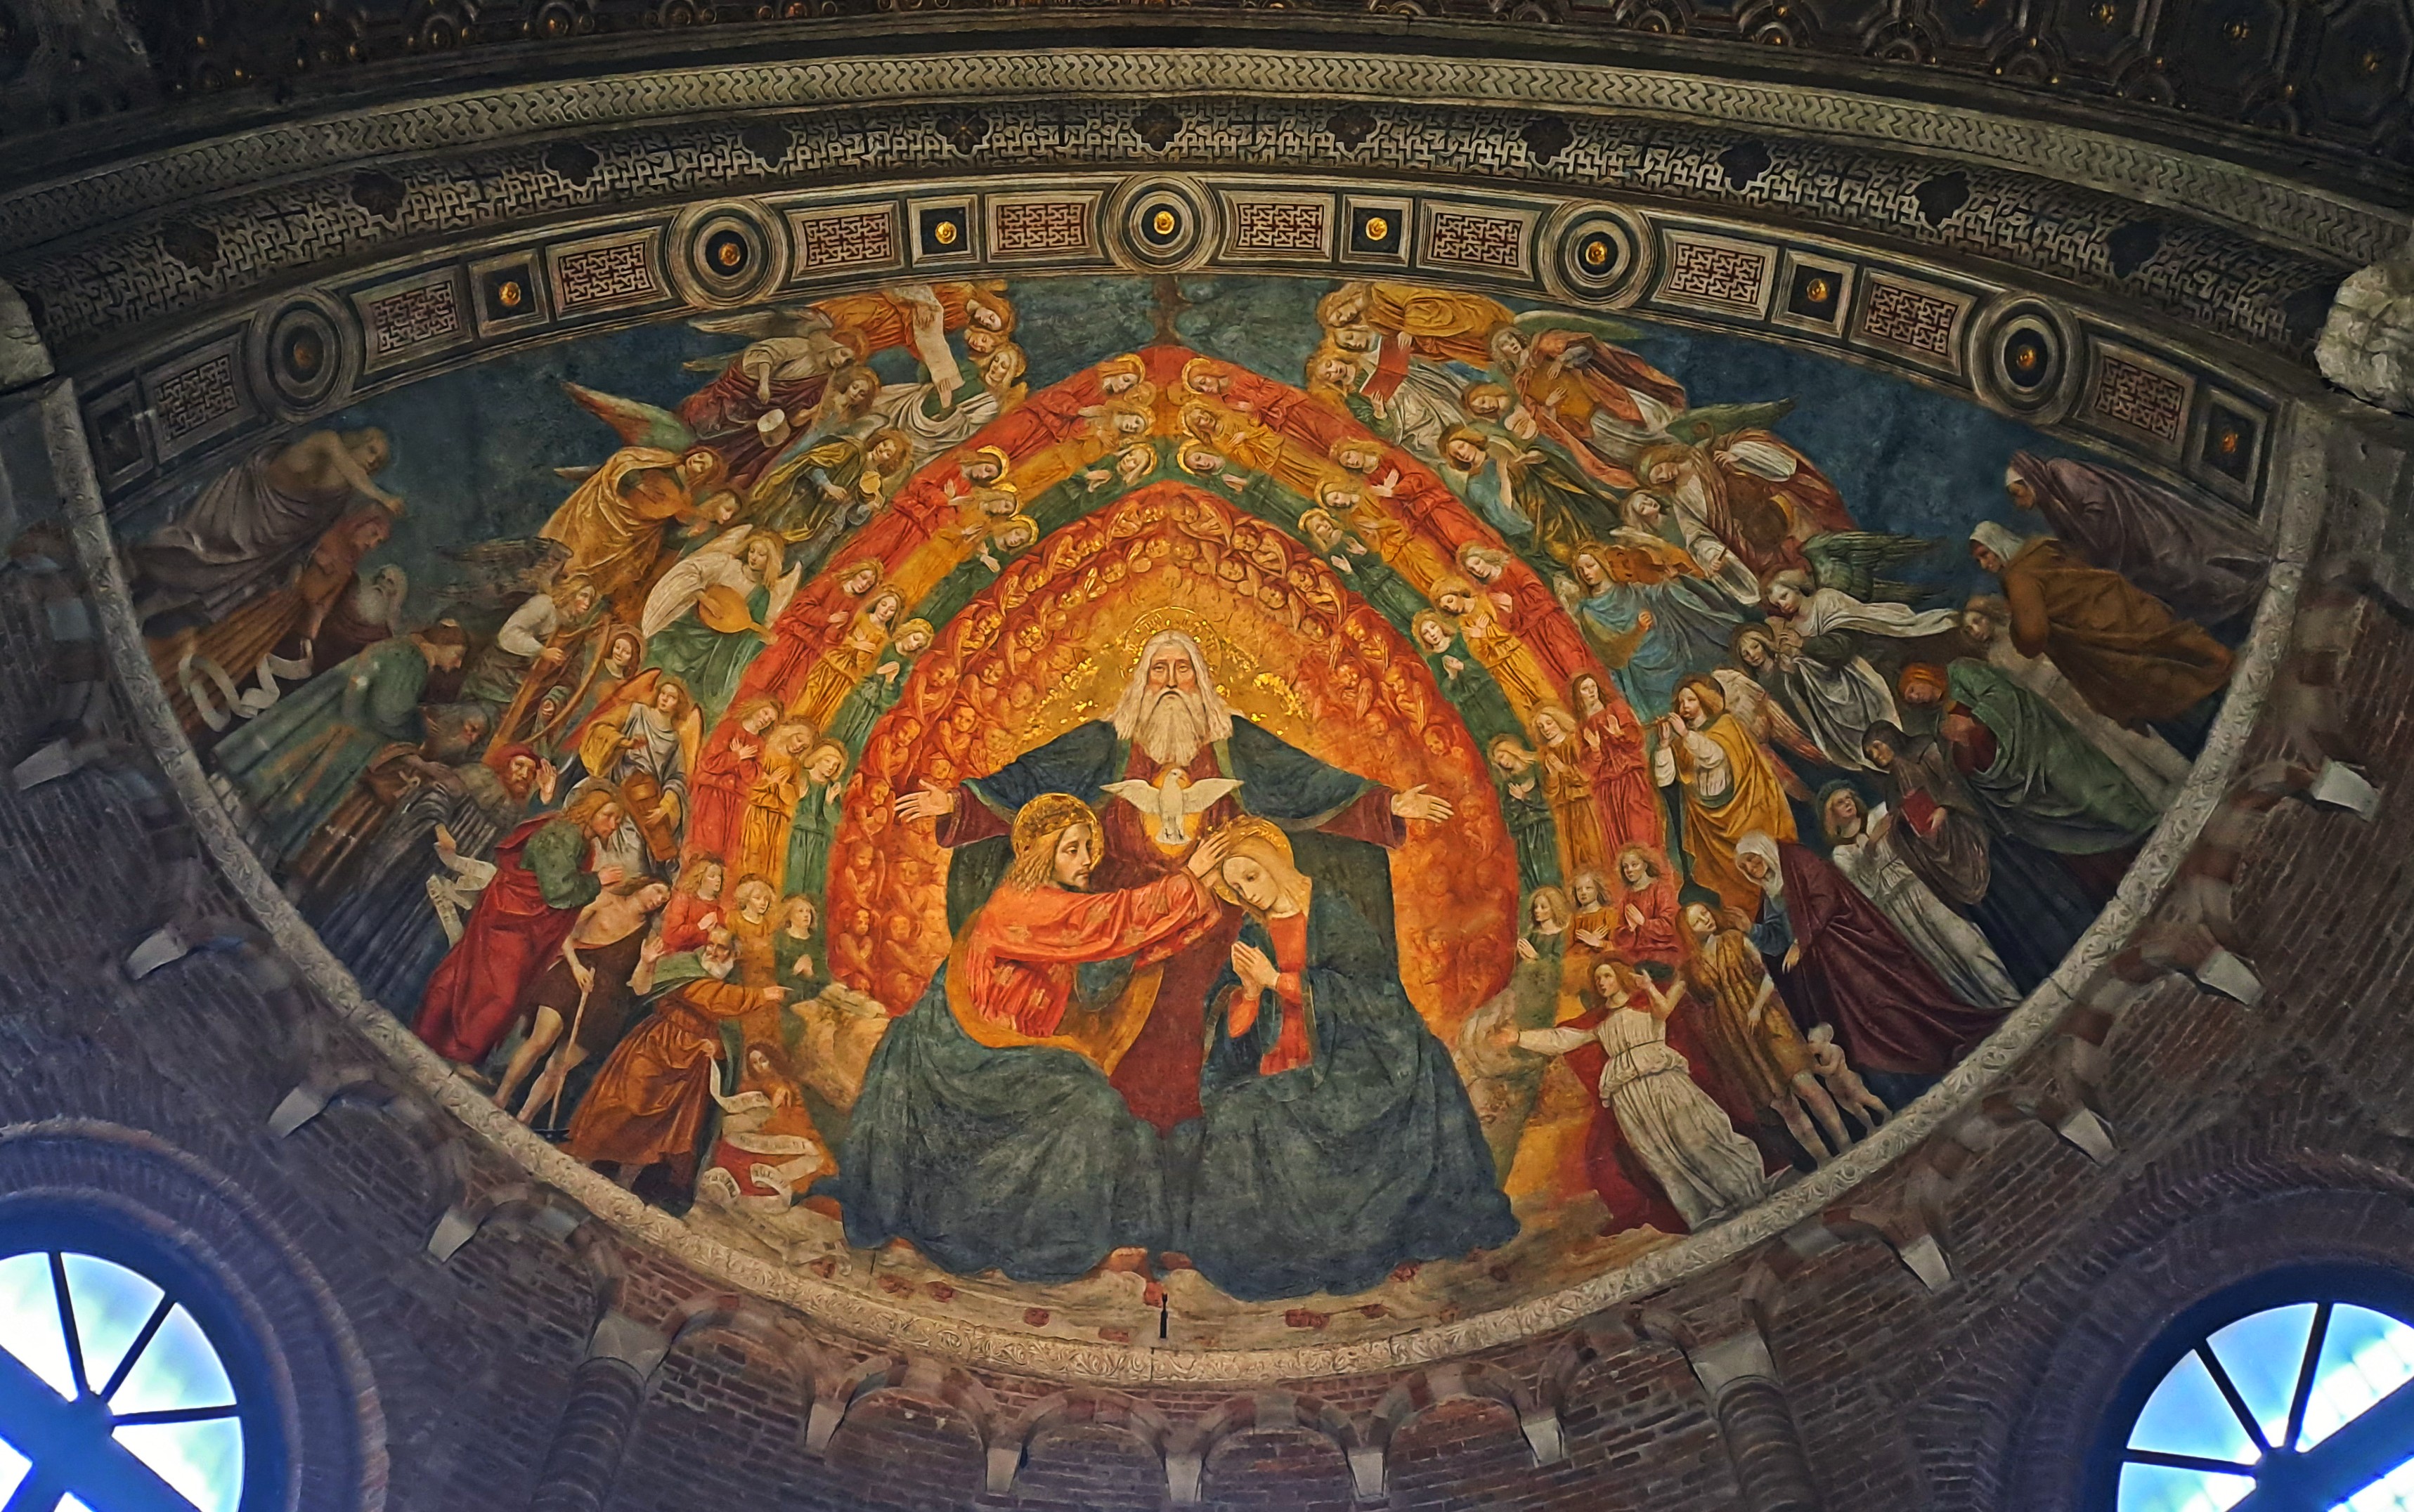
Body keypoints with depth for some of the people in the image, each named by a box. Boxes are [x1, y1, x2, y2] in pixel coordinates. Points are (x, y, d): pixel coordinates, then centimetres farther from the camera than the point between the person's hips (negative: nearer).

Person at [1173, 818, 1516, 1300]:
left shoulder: (1330, 913, -1)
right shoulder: (1254, 937, 11)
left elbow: (1364, 989, -10)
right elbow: (1233, 1030, 7)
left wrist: (1277, 981, -12)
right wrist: (1249, 990, -15)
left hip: (1356, 1061, -5)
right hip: (1285, 1068, 5)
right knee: (1233, 1112, -20)